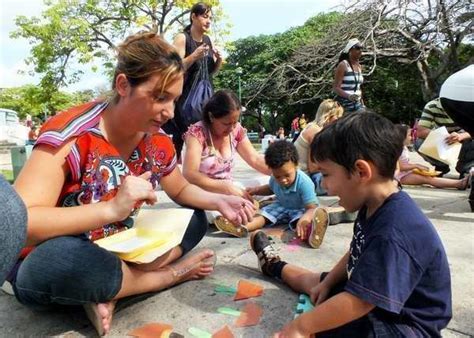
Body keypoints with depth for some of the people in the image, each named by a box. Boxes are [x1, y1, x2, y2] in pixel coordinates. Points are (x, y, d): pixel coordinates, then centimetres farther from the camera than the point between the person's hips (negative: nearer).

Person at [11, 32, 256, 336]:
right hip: (57, 263, -5)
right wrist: (113, 208, -42)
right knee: (50, 265, -40)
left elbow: (181, 190, 10)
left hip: (116, 250, 6)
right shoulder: (71, 135, -26)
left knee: (196, 220, -3)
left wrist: (219, 201, -10)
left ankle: (109, 291, -15)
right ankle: (170, 274, -16)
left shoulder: (158, 141, -7)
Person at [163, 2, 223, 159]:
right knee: (181, 134, -9)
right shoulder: (182, 38, -7)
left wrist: (219, 60, -3)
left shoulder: (208, 40, 10)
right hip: (184, 96, -6)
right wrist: (194, 56, -24)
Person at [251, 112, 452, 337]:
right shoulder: (373, 207, -5)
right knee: (316, 281, 26)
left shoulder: (393, 234, -37)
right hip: (373, 292, 9)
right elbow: (355, 255, 10)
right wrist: (327, 283, 4)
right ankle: (275, 266, 51)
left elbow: (357, 303, -35)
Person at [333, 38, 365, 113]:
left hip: (357, 105, 7)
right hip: (344, 106, -7)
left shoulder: (359, 66, 14)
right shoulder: (343, 65, -8)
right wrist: (349, 96, -30)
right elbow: (336, 88, -14)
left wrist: (362, 104, 19)